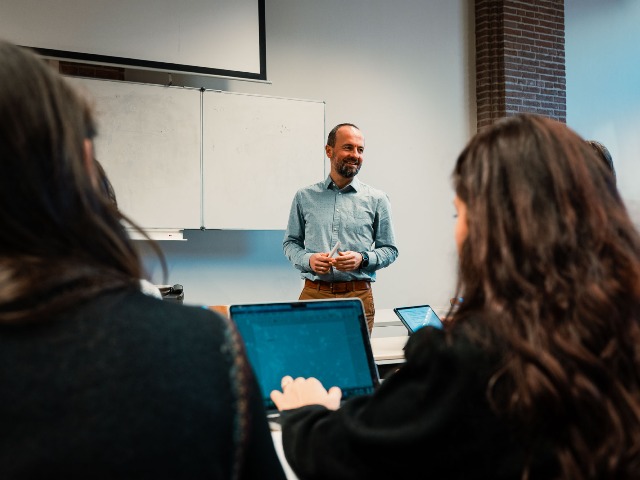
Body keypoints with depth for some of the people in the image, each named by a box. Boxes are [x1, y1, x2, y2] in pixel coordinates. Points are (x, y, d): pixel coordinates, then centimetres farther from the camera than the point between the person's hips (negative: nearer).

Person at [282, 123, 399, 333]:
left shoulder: (377, 199, 6)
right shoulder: (305, 197, 8)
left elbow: (390, 250, 8)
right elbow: (290, 242, 13)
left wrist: (363, 259, -10)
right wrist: (308, 259, -7)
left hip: (358, 298, 0)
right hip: (313, 294, 0)